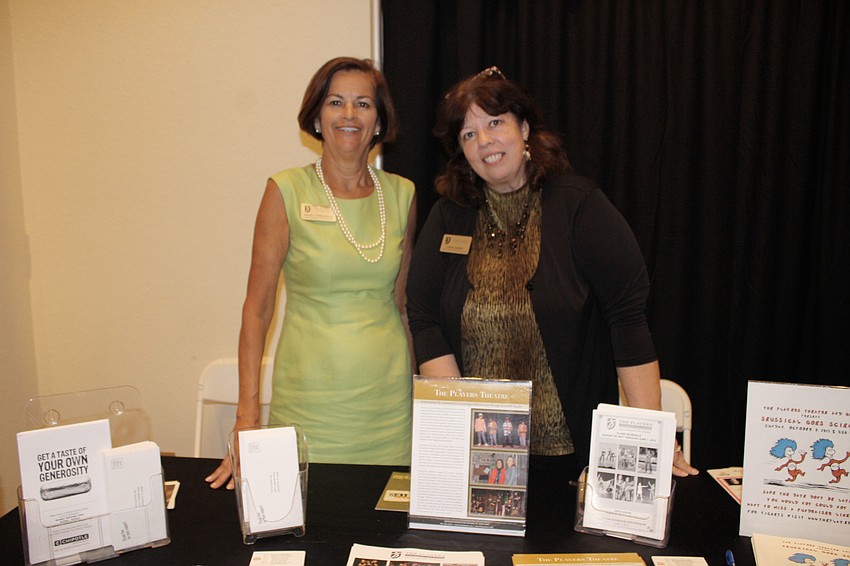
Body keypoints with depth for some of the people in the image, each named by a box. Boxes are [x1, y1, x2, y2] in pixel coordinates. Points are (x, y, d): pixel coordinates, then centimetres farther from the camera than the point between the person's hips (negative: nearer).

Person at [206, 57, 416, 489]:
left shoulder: (401, 195, 5)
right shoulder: (287, 191, -5)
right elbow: (257, 309, -5)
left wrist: (418, 386, 11)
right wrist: (247, 417, -9)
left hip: (389, 397, 3)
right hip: (310, 395, -2)